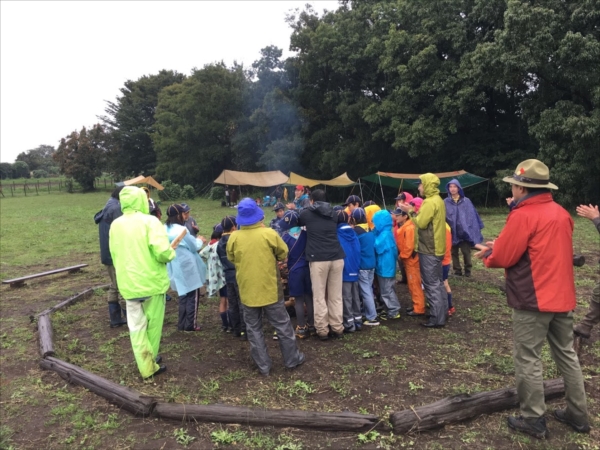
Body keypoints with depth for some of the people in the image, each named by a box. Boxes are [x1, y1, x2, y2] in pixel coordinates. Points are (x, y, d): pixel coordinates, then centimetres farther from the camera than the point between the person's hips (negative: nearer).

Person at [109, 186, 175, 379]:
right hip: (151, 281, -4)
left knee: (136, 326, 10)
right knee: (153, 323, 14)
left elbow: (114, 255, 13)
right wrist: (170, 254, -3)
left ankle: (146, 366, 16)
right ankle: (150, 361, 28)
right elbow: (161, 251, -25)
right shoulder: (150, 221, -13)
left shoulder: (115, 225, 5)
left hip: (128, 283, 4)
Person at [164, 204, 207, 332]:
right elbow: (194, 247, -11)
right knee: (192, 297, 4)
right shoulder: (181, 229, -19)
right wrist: (200, 240, 8)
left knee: (183, 296, 17)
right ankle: (190, 324, 9)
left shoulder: (166, 229, 6)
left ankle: (182, 324, 21)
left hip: (177, 268, 8)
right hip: (188, 267, -8)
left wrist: (196, 241, 15)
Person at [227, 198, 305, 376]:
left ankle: (264, 366, 18)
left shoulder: (234, 238, -8)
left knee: (254, 329, 13)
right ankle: (292, 359, 24)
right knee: (282, 325, 13)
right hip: (270, 289, -1)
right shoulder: (269, 233, -13)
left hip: (247, 291, 1)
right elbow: (283, 254, 0)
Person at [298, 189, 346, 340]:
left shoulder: (306, 213, 8)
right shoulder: (333, 213, 17)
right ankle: (337, 328, 17)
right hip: (337, 257, 4)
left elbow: (296, 223, 26)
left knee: (319, 297, 5)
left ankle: (322, 330, 8)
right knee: (336, 296, 11)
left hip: (318, 259, -4)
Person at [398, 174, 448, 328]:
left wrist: (410, 211, -7)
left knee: (431, 285, -4)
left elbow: (421, 223, -20)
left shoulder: (429, 202, -18)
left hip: (429, 249, -10)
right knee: (438, 282, 17)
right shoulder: (438, 200, 14)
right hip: (436, 248, 10)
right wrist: (414, 211, 8)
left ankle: (437, 318, 2)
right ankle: (442, 313, 26)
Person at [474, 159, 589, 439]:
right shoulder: (561, 213, 9)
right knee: (566, 354, 18)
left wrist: (487, 253, 6)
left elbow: (503, 258, -16)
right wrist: (501, 245, 14)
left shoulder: (523, 215, -17)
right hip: (562, 297, 8)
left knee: (528, 359, 3)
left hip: (533, 300, -8)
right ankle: (578, 414, 29)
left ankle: (533, 420, 13)